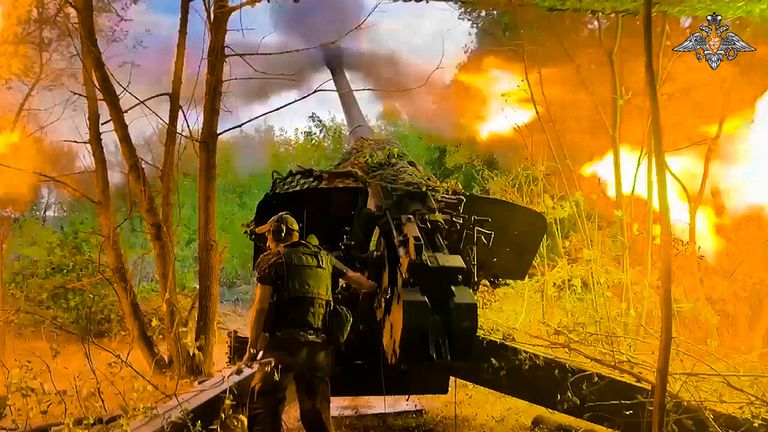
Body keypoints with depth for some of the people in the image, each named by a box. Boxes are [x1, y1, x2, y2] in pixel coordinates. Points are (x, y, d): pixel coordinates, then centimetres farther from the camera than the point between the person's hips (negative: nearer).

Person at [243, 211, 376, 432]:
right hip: (319, 347, 5)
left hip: (285, 343, -5)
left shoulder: (273, 260, 2)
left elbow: (260, 307, -4)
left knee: (263, 407, -5)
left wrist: (252, 348, 3)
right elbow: (355, 278, 31)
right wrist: (373, 287, 52)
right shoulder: (323, 258, 17)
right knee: (317, 414, 14)